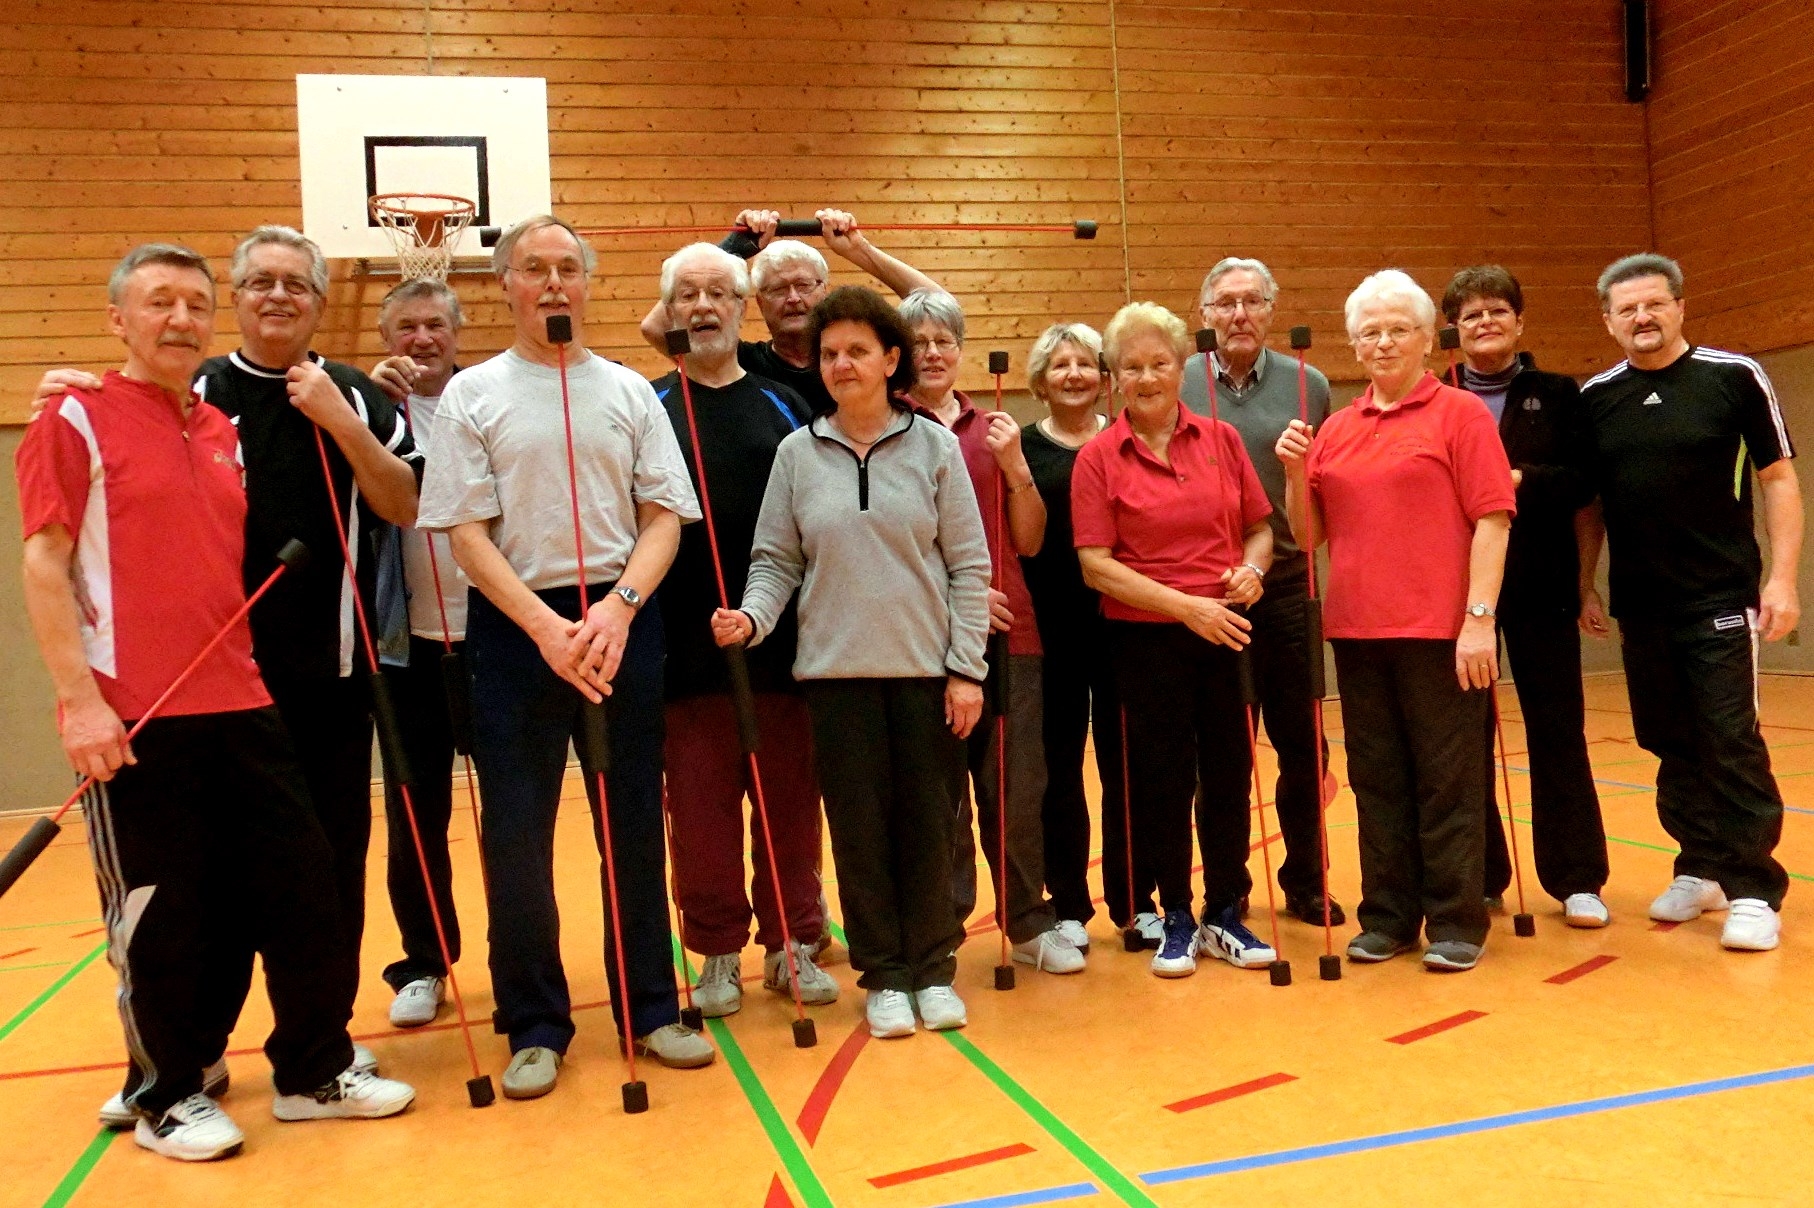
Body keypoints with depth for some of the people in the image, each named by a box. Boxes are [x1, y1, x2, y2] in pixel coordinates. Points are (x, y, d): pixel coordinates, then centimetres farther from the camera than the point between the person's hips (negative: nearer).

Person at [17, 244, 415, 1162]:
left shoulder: (221, 430, 15)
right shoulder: (76, 421, -2)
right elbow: (45, 567, -8)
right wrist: (78, 698, -14)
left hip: (240, 706, 6)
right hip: (132, 717, -6)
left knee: (303, 885, 8)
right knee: (159, 915, 4)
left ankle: (315, 1070, 24)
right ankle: (166, 1096, 23)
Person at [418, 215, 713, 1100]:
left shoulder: (628, 391, 9)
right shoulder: (471, 395, 4)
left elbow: (664, 517, 4)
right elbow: (467, 535, -2)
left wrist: (618, 608, -12)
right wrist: (547, 628, -13)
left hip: (622, 621, 2)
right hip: (514, 627, -1)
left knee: (634, 824, 8)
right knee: (516, 834, 3)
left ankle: (650, 1009, 21)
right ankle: (534, 1026, 18)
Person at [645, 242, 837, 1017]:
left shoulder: (784, 406, 10)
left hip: (784, 640, 1)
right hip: (688, 647, -1)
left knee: (790, 799, 8)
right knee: (701, 806, 5)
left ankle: (793, 943, 22)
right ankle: (719, 952, 19)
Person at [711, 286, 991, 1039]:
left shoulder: (935, 447, 1)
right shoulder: (797, 454, 4)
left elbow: (969, 565, 0)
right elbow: (776, 560, 5)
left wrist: (967, 668, -5)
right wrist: (752, 616, -15)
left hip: (926, 667, 0)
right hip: (837, 669, 1)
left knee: (927, 823, 6)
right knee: (859, 827, 6)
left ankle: (933, 967, 22)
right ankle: (884, 974, 21)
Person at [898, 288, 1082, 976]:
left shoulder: (991, 430, 14)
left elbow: (1029, 542, 12)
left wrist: (1015, 468, -3)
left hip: (1010, 632, 4)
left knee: (1017, 787, 9)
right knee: (937, 791, 2)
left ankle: (1029, 923, 24)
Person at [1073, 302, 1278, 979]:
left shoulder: (1222, 440, 6)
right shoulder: (1098, 458, -3)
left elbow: (1260, 528, 13)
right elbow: (1095, 565, -10)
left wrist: (1251, 567, -9)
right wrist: (1186, 605, -16)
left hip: (1226, 632, 3)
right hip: (1146, 639, -2)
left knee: (1229, 772, 9)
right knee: (1162, 779, 6)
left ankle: (1226, 915, 26)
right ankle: (1176, 920, 22)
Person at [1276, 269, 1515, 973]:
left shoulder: (1460, 413, 0)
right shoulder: (1335, 430, 13)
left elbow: (1491, 519, -7)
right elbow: (1309, 537, 14)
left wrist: (1479, 619, -14)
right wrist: (1295, 474, -3)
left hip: (1439, 631, -5)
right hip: (1357, 630, 5)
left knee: (1447, 782, 3)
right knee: (1377, 781, 11)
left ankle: (1456, 923, 13)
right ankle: (1387, 917, 22)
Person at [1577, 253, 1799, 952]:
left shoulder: (1735, 377, -3)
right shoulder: (1594, 398, 6)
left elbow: (1779, 479, -2)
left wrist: (1782, 576, -9)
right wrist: (1585, 585, 9)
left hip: (1722, 599, -3)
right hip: (1639, 606, 4)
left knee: (1732, 743, -4)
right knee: (1671, 743, 11)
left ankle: (1753, 889, 5)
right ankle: (1702, 869, 25)